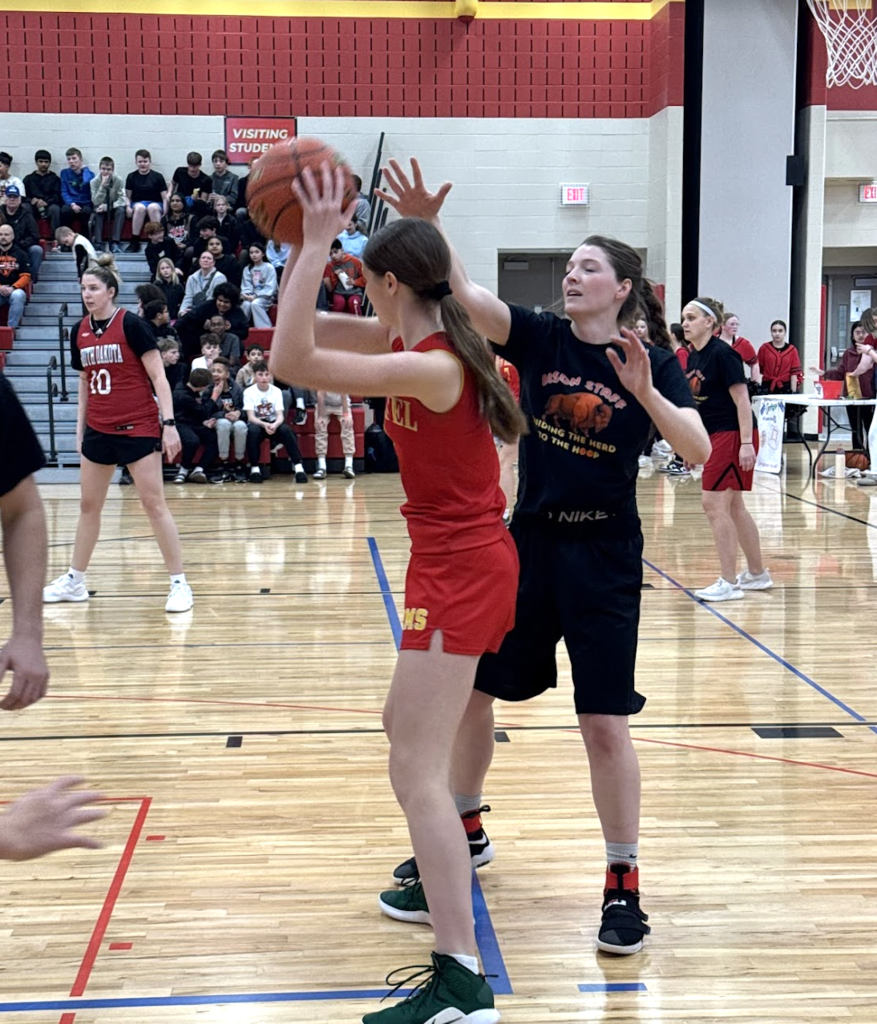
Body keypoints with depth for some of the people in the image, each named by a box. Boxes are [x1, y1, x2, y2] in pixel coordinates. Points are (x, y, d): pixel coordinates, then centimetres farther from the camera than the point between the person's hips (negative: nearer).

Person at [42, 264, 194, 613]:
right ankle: (74, 581, 25)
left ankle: (179, 584, 2)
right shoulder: (79, 332, 7)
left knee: (153, 503, -5)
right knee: (89, 505, 13)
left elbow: (157, 375, -10)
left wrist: (169, 422, -16)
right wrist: (80, 427, 15)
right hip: (98, 430, 6)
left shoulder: (131, 324, -10)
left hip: (139, 427, -6)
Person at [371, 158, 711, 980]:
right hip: (528, 540, 4)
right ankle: (466, 833, 35)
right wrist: (427, 226, -32)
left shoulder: (655, 364, -5)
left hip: (603, 557, -3)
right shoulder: (540, 338, -1)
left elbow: (698, 452, -17)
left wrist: (646, 393, -30)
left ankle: (624, 883, 12)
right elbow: (465, 294, -16)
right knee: (469, 689, 12)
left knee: (604, 722, -4)